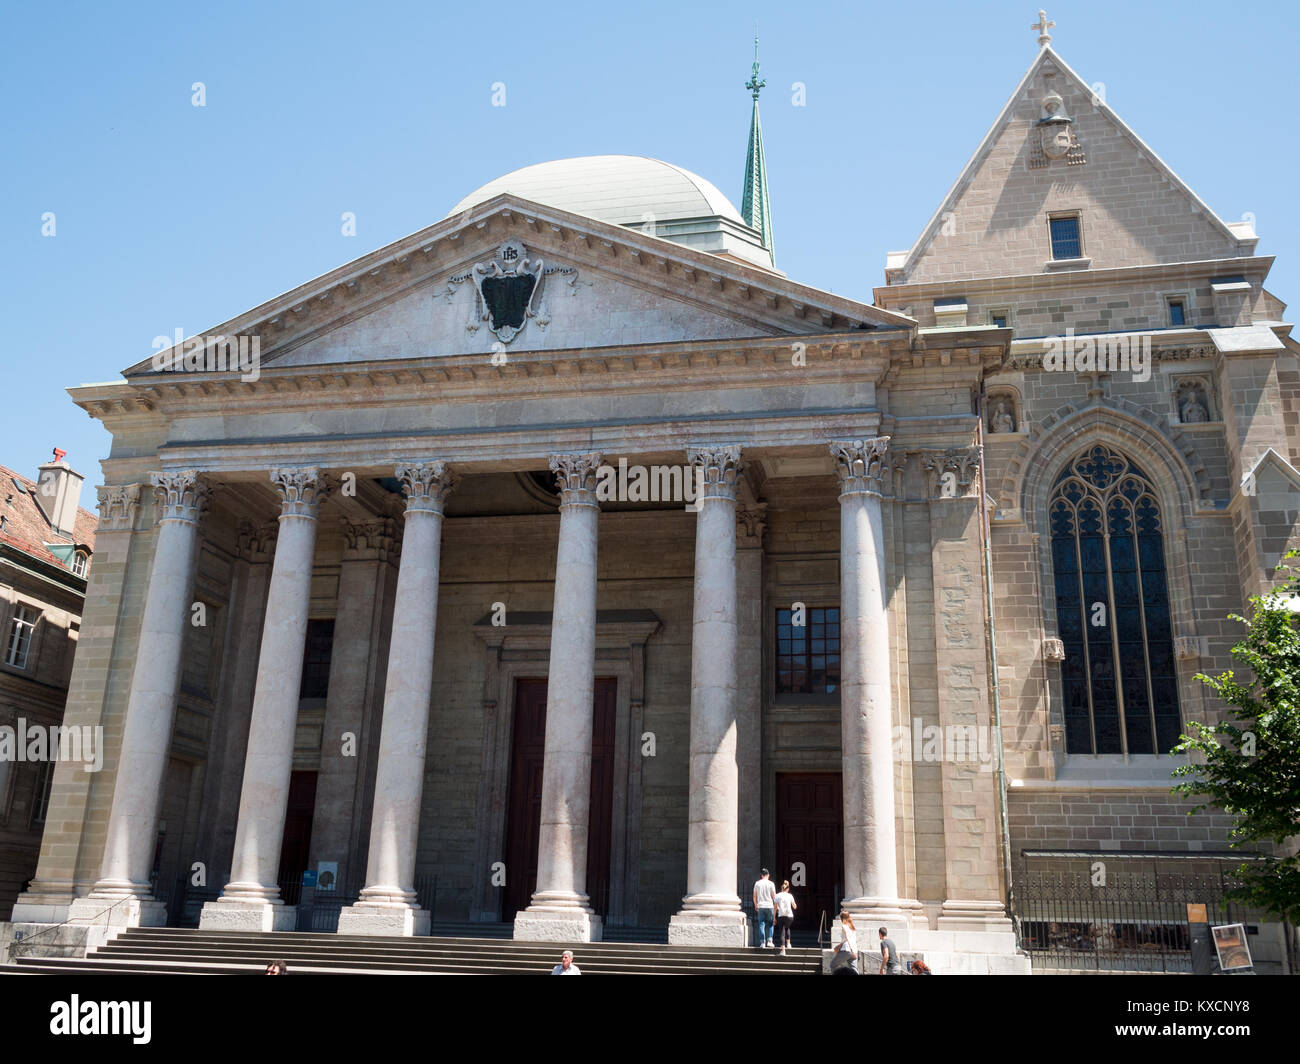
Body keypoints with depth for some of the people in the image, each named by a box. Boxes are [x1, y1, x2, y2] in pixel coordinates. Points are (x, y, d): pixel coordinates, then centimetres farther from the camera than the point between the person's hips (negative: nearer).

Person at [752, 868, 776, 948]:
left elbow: (754, 896, 11)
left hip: (760, 906, 1)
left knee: (761, 924, 3)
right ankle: (769, 941, -1)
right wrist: (776, 905, 17)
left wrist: (756, 905, 24)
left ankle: (762, 943, -1)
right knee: (769, 925, 9)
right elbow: (774, 896, 1)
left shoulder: (757, 883, 5)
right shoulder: (771, 884, -1)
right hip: (769, 906, -1)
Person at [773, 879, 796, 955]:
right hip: (789, 916, 1)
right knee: (787, 928, 30)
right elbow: (794, 907, 7)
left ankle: (783, 950, -10)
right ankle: (788, 943, 25)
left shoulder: (777, 896, 1)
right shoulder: (790, 896, 1)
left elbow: (775, 908, 1)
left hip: (781, 916, -1)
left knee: (781, 932, 1)